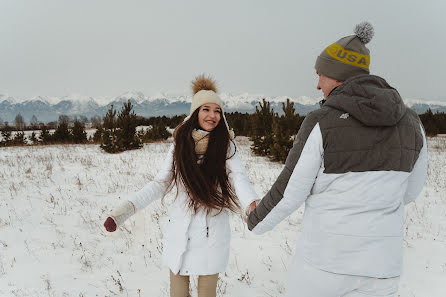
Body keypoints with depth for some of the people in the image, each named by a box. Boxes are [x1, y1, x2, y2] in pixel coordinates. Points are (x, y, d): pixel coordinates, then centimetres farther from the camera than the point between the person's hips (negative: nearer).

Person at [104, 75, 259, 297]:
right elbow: (160, 184, 3)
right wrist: (126, 209, -9)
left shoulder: (226, 145, -3)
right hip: (181, 229, 2)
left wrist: (252, 204, -40)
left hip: (213, 231, -1)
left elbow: (238, 176, -18)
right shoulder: (180, 143, 1)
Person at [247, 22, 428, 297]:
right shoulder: (410, 122, -1)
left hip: (325, 256, -4)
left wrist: (257, 221, 11)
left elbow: (288, 194, -10)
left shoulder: (321, 124, -17)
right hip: (379, 262, 4)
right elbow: (409, 189, 11)